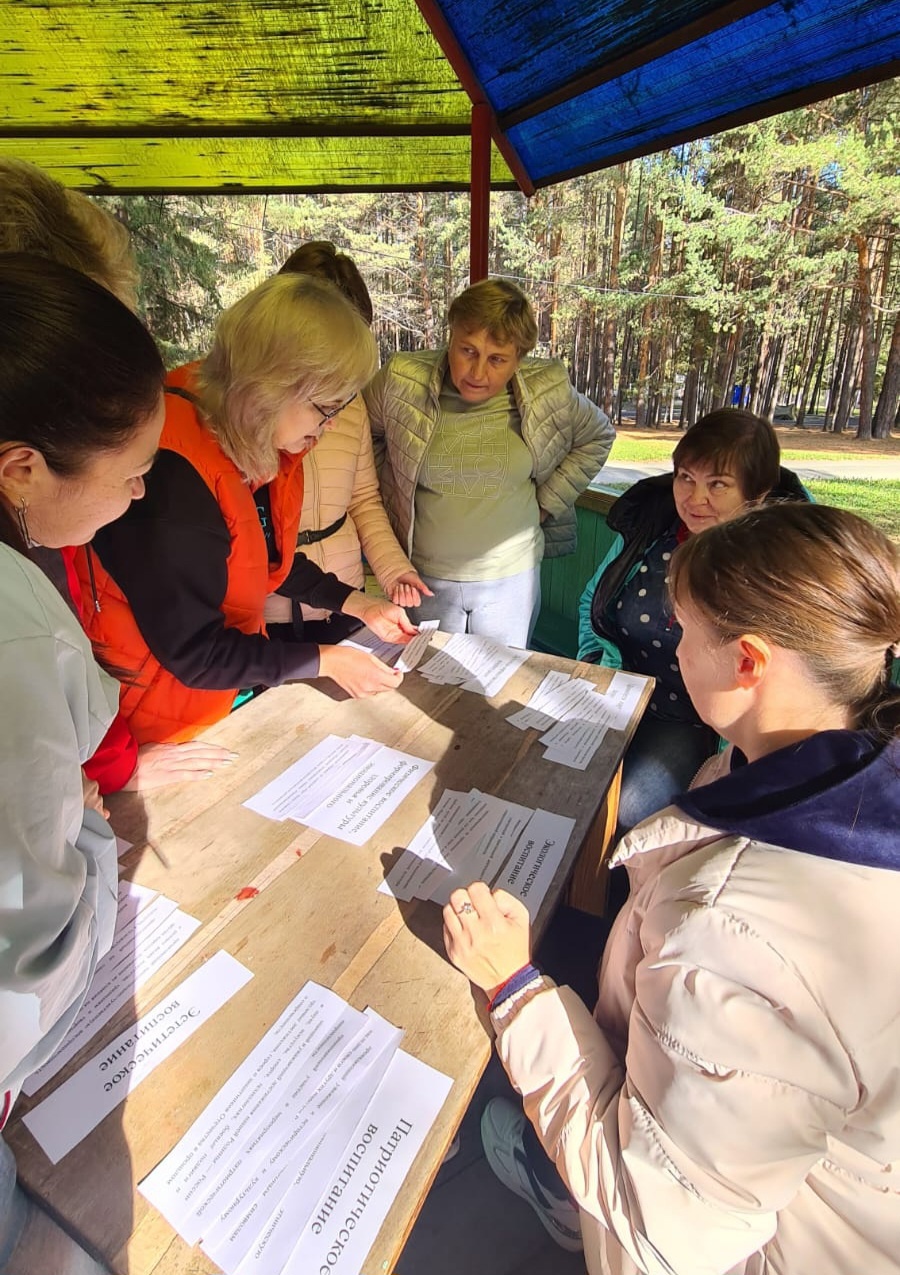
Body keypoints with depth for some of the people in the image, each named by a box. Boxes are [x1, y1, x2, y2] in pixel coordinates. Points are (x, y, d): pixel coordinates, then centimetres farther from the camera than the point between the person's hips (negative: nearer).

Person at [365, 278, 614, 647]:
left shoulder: (548, 391, -9)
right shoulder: (402, 381, -12)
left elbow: (597, 437, 8)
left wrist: (545, 503, 1)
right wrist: (390, 499, -1)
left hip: (512, 576, 1)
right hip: (424, 574, 0)